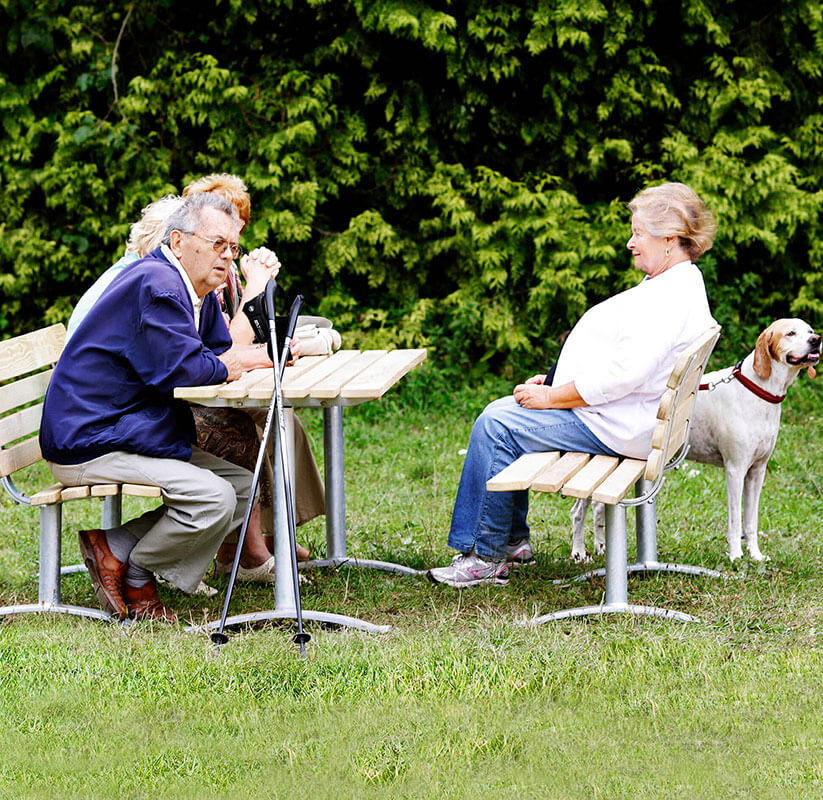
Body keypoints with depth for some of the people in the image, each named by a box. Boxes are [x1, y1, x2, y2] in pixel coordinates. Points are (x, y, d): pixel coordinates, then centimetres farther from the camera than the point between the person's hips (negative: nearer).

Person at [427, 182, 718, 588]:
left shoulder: (673, 296, -20)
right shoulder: (668, 286, 16)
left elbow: (624, 374, -27)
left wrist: (552, 397, -18)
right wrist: (552, 382, 11)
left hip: (620, 427, -11)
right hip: (623, 418, 11)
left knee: (497, 426, -13)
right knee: (500, 412, 13)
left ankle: (486, 557, -6)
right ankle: (512, 538, 16)